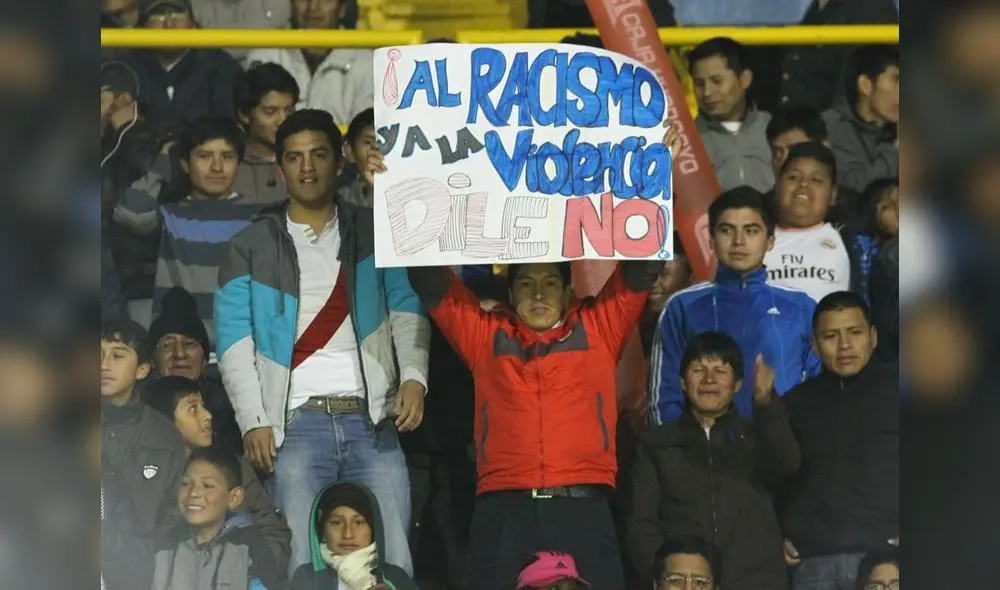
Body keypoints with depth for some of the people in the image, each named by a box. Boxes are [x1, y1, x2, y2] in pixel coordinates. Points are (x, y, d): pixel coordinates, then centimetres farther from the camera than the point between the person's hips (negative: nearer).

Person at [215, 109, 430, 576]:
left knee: (391, 562, -6)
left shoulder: (374, 235, 15)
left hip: (372, 419, 1)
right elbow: (234, 341, 4)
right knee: (302, 565, -10)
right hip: (297, 421, -1)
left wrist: (413, 376, -10)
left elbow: (406, 308, 8)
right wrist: (253, 423, -7)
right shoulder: (251, 248, 10)